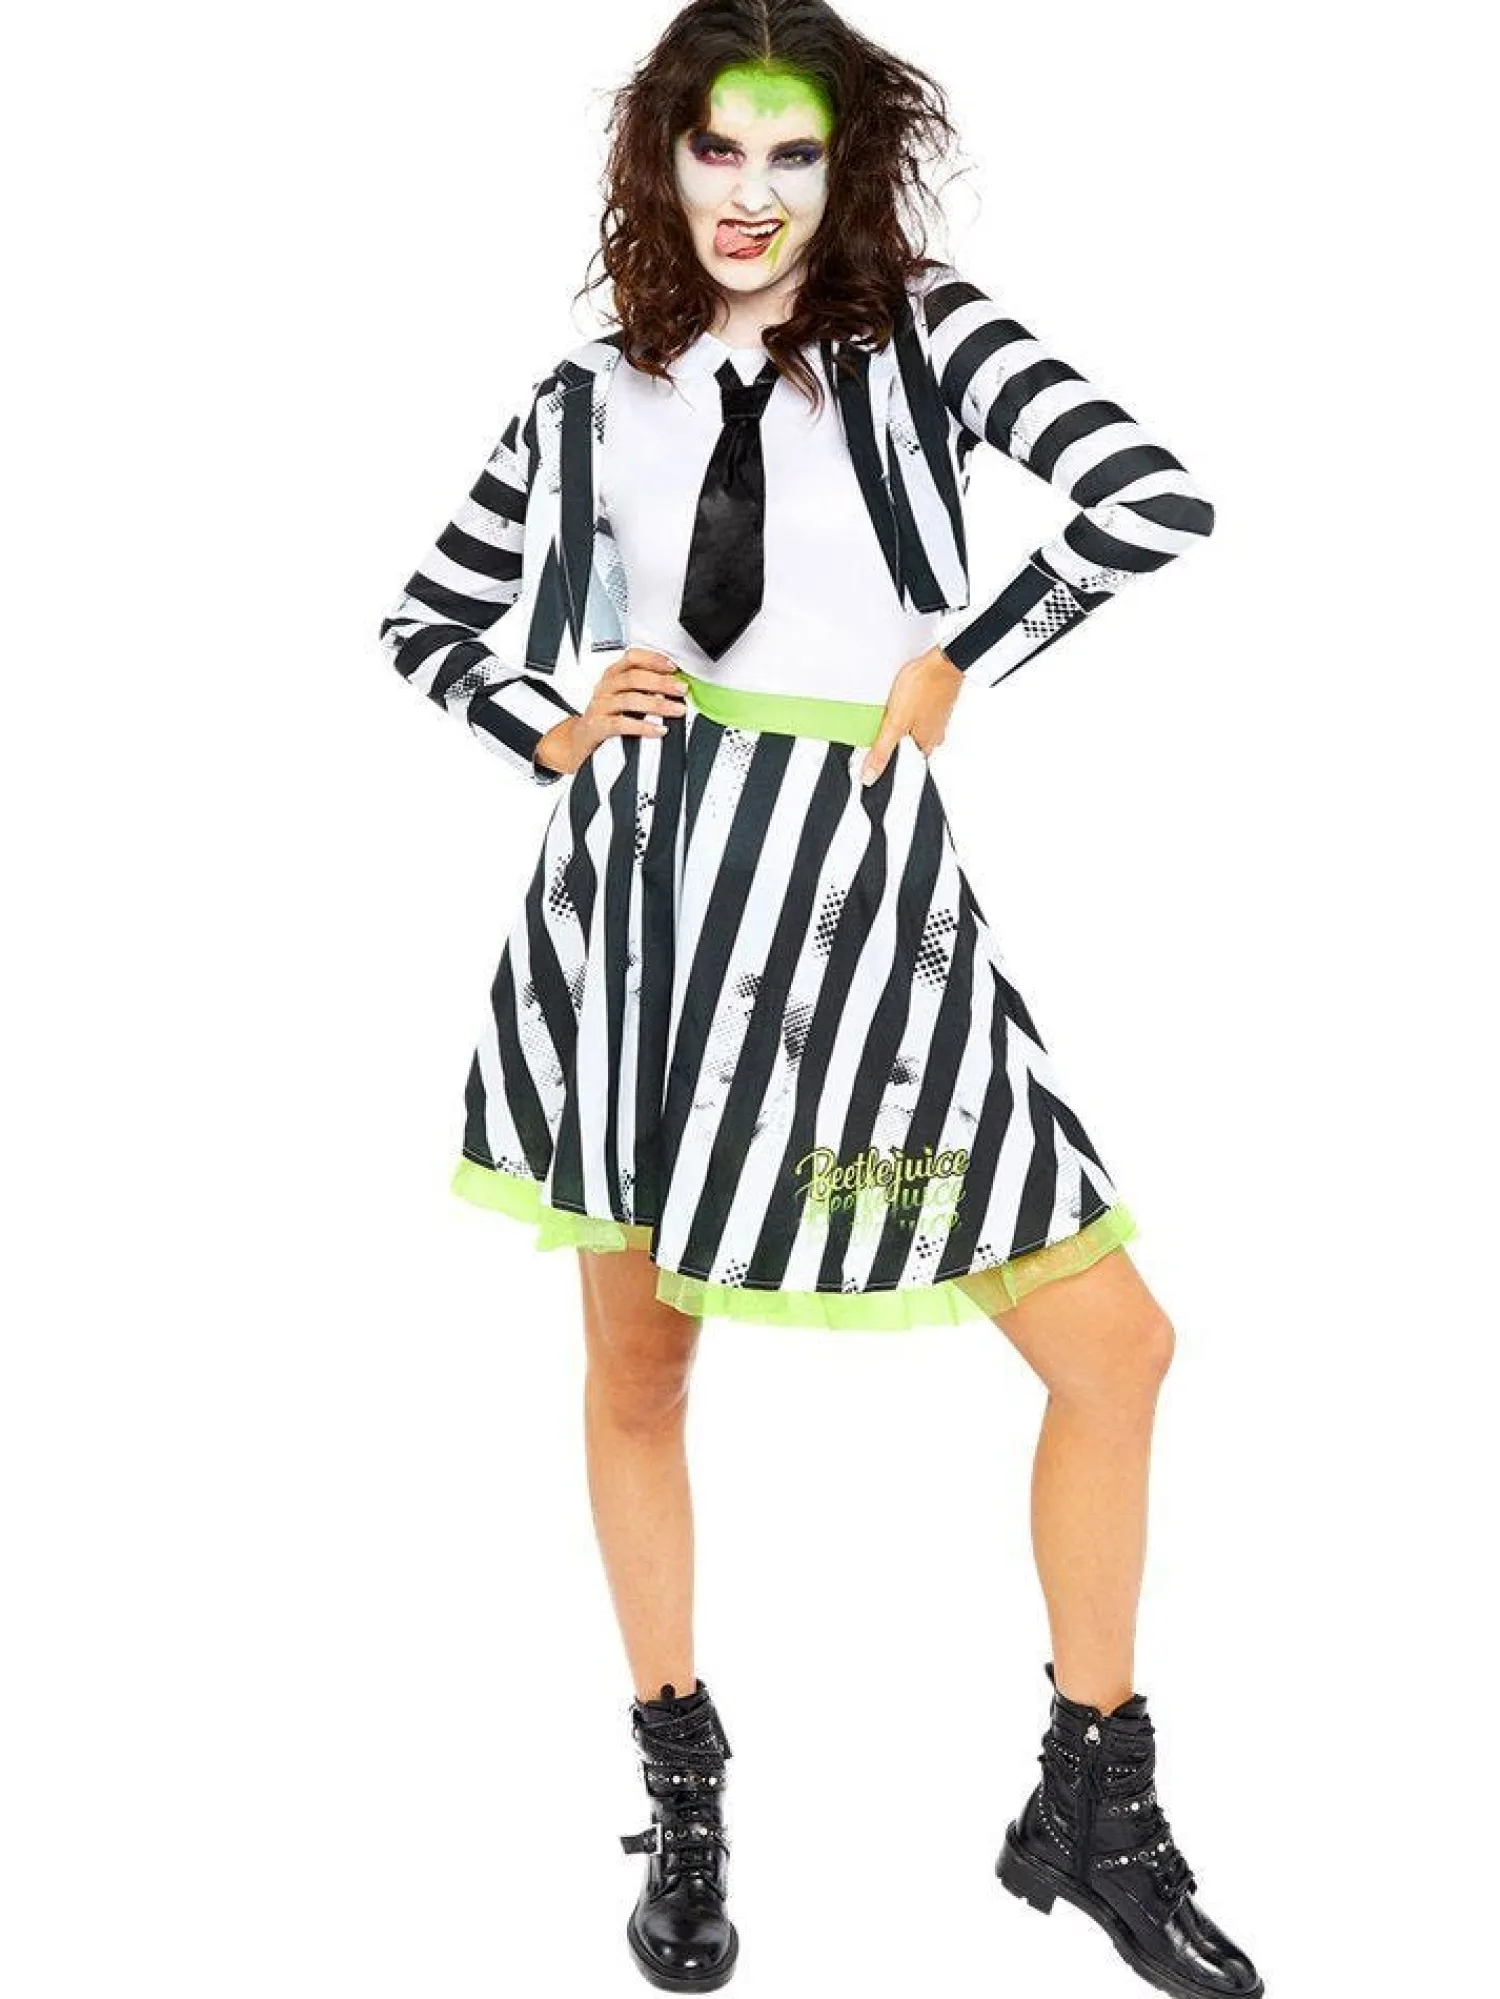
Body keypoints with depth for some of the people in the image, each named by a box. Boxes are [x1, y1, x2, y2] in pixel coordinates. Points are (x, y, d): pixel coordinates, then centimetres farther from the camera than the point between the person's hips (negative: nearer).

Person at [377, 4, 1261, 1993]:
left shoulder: (926, 330, 5)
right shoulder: (590, 401, 10)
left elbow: (1155, 500, -8)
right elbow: (431, 623, 20)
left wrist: (958, 660, -5)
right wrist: (549, 733, 2)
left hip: (861, 883, -1)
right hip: (636, 874, 2)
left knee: (1117, 1342, -2)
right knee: (635, 1363, 8)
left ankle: (1095, 1807, 17)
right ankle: (683, 1792, 28)